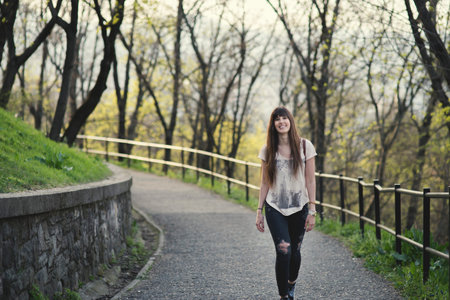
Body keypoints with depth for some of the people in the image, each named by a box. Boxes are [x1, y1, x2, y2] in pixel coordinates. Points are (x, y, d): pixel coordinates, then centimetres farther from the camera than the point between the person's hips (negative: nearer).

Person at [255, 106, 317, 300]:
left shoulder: (304, 146, -2)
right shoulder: (268, 150, 2)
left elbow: (310, 180, -2)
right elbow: (265, 183, 7)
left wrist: (312, 211, -6)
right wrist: (259, 211, 4)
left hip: (299, 208, 0)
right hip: (275, 209, 0)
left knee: (294, 251, 10)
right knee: (284, 251, -15)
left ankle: (291, 284, 39)